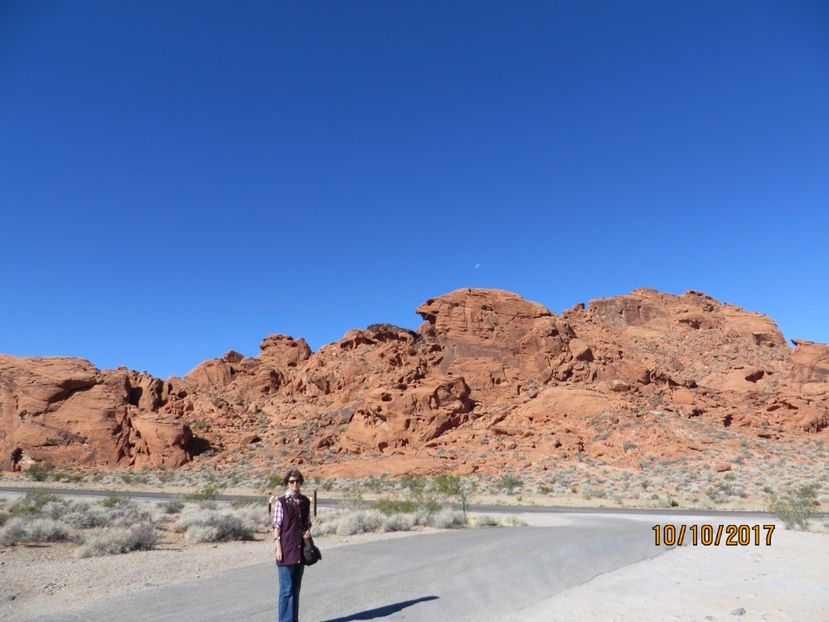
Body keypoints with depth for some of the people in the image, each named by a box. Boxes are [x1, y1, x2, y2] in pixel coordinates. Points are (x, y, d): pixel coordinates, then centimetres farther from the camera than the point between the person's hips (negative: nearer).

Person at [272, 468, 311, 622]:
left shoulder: (305, 501, 7)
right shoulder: (281, 501, -7)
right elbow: (276, 526, -8)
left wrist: (308, 531, -4)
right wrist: (278, 548, -12)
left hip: (301, 550, 5)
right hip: (286, 550, -5)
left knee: (296, 588, 14)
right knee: (287, 589, -3)